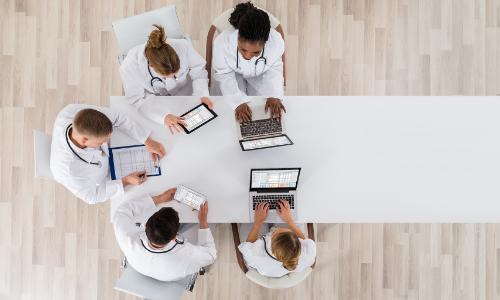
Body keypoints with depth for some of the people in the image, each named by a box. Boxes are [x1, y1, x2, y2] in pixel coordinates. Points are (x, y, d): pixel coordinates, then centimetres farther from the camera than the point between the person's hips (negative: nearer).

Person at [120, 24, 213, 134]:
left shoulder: (183, 47, -31)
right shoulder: (129, 67, -34)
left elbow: (198, 70, -12)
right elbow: (138, 99, -24)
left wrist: (203, 95, -27)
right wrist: (164, 116, -39)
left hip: (184, 91, 2)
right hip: (154, 98, -2)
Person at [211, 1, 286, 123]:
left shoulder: (276, 42, -35)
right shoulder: (223, 42, -38)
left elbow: (274, 69, -13)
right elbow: (224, 75, -21)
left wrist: (275, 95, -29)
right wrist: (238, 102, -35)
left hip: (260, 76, 1)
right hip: (233, 75, -1)